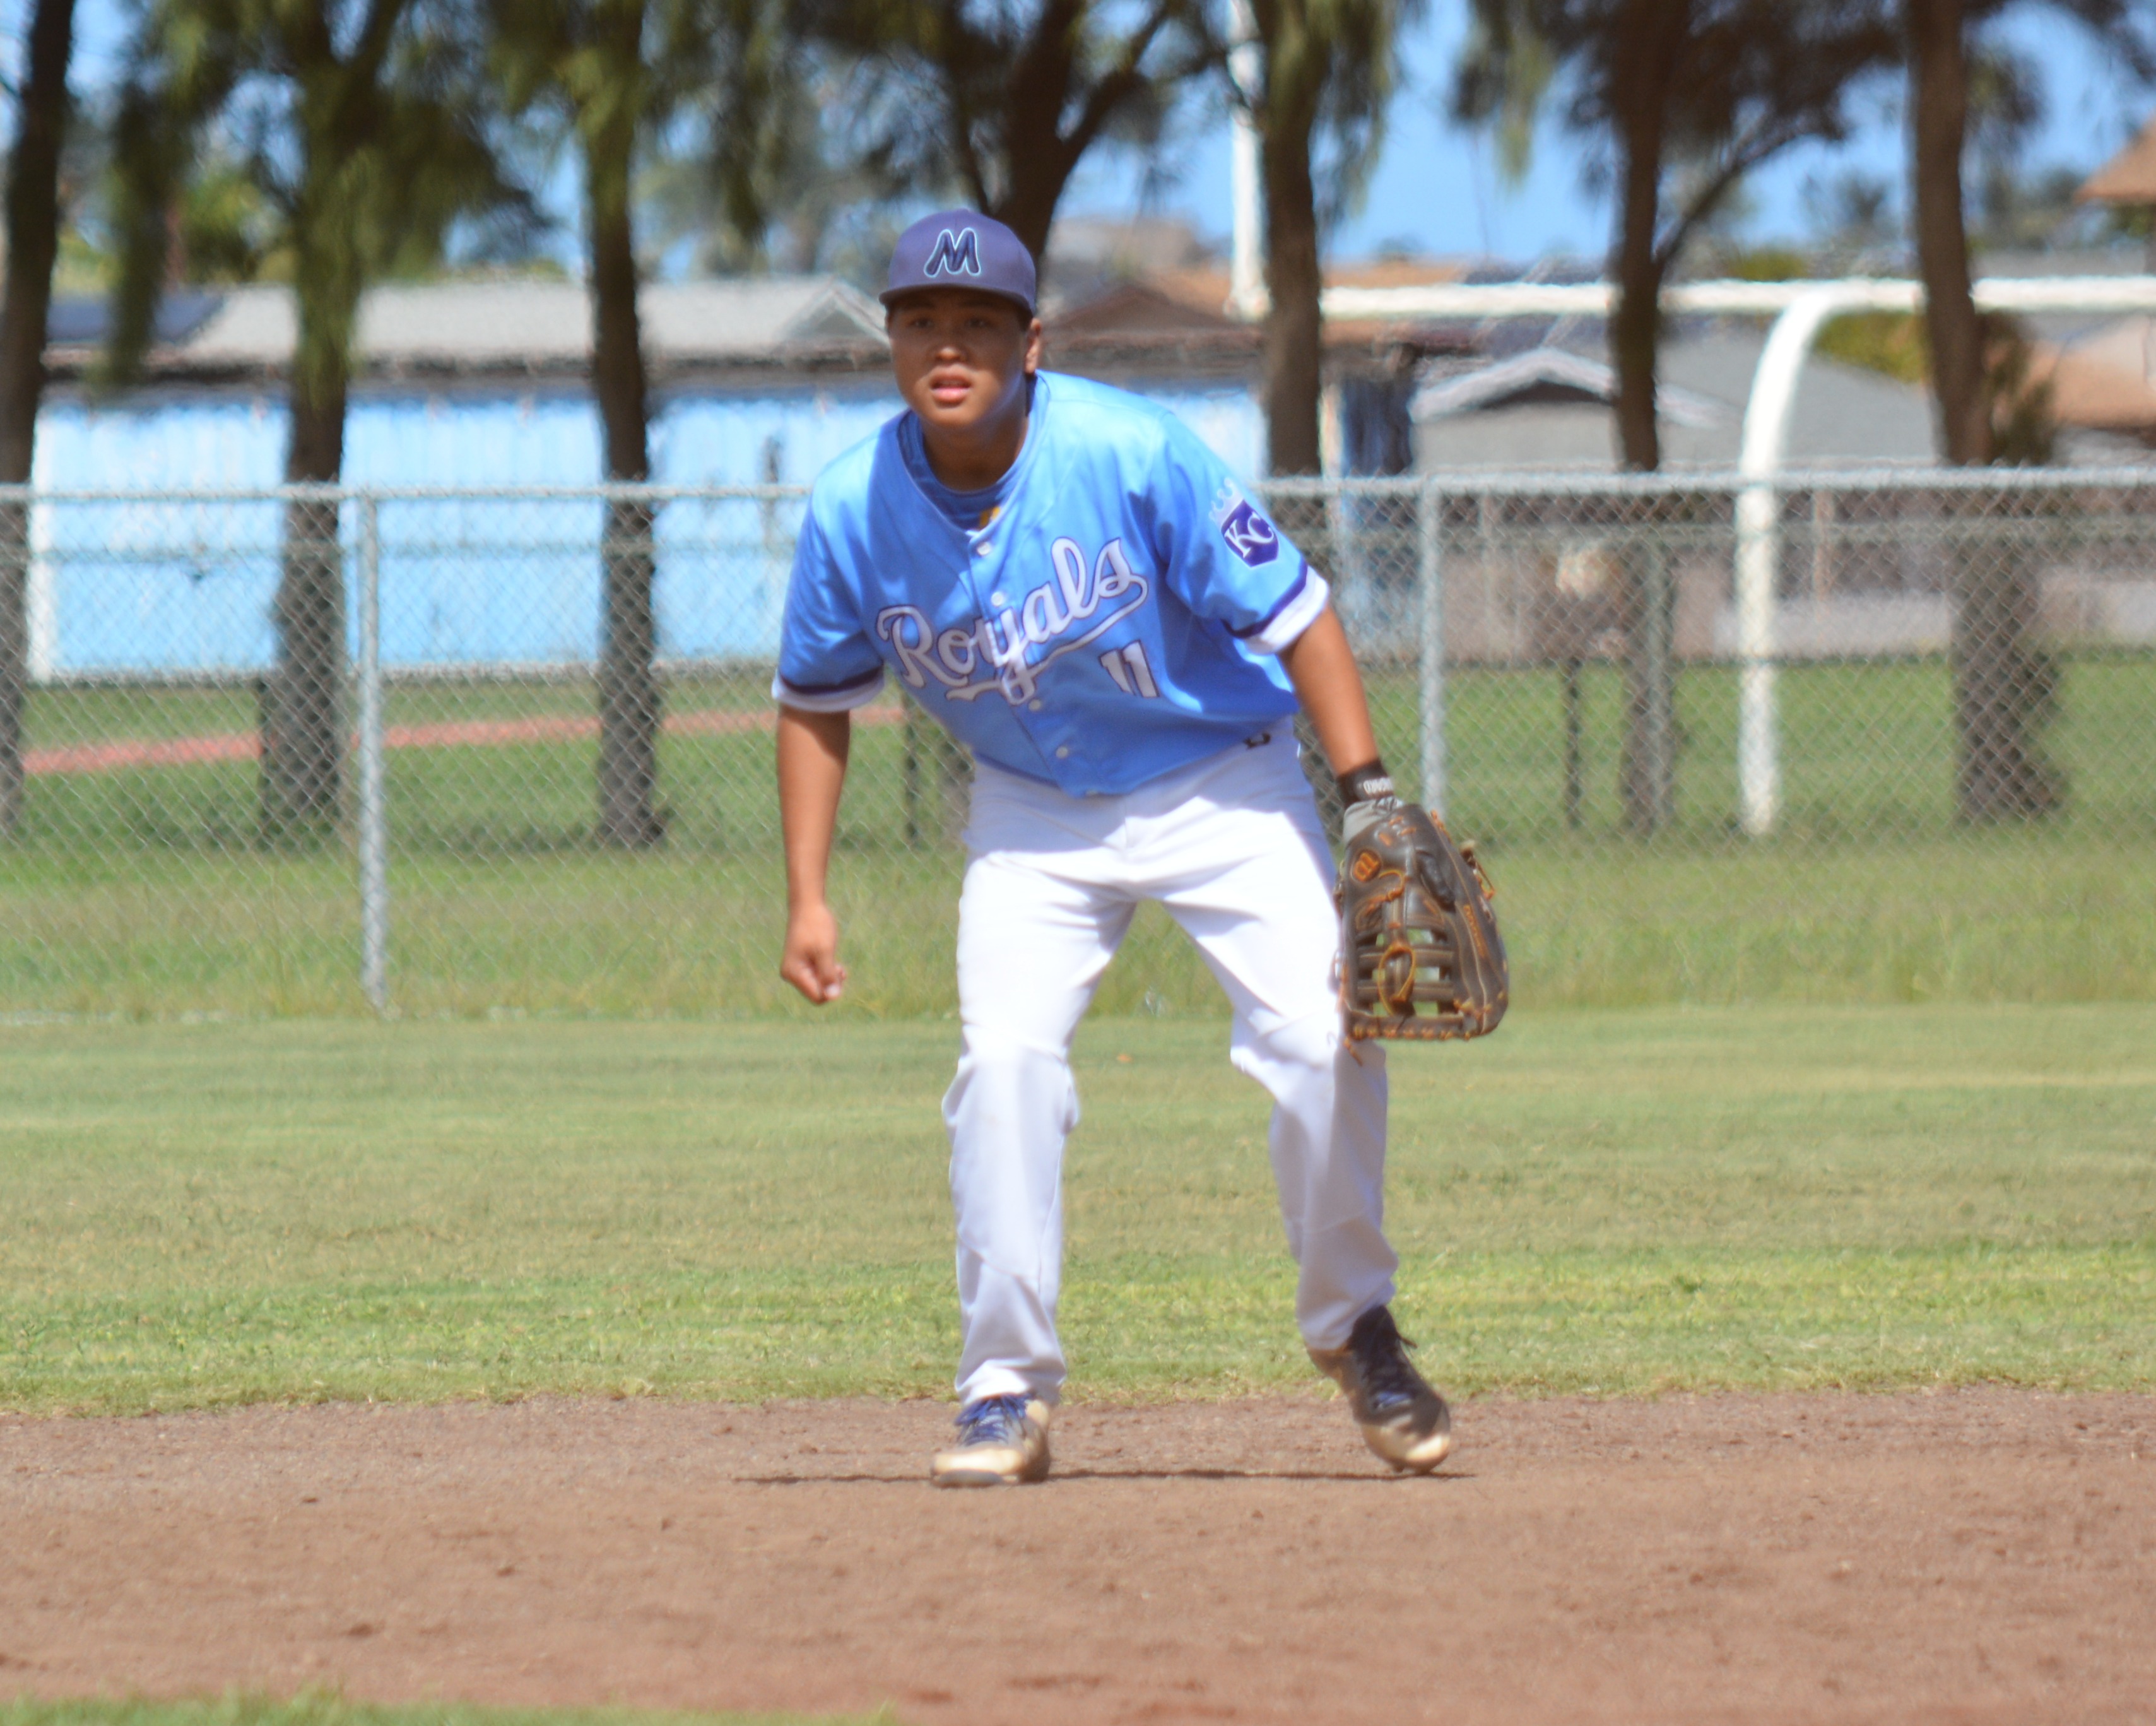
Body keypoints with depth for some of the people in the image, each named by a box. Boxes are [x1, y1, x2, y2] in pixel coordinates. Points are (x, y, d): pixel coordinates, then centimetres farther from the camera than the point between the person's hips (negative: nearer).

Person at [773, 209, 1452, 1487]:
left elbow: (1295, 615, -18)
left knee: (1323, 1036, -16)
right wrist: (808, 898, -4)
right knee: (1006, 1058, -17)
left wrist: (1369, 796, -24)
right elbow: (817, 702, 2)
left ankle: (1353, 1327, 8)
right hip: (1035, 813, 2)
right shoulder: (855, 513, -15)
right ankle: (1010, 1388, -5)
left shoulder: (1131, 455, -25)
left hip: (1224, 786, -2)